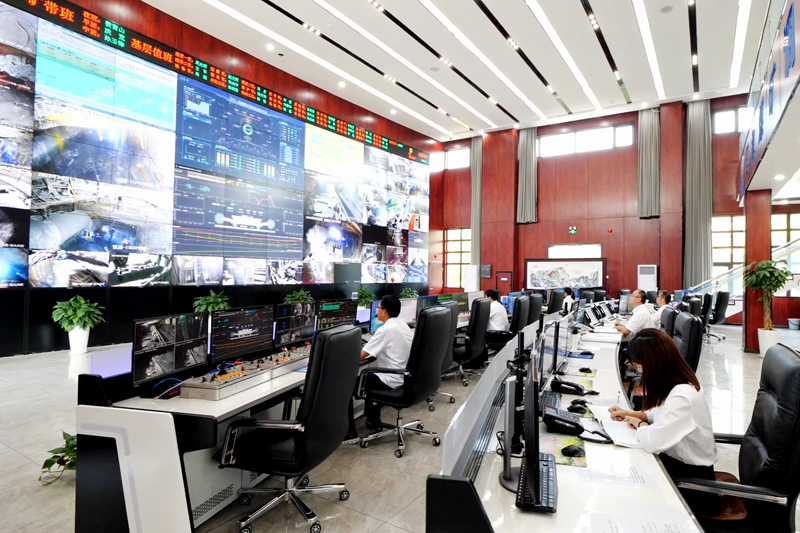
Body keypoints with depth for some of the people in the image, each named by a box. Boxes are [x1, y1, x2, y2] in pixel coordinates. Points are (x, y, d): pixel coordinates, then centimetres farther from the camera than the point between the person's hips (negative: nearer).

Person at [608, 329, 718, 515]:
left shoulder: (683, 396, -33)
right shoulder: (674, 383, -3)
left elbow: (652, 442, -38)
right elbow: (662, 413, 15)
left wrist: (640, 425, -16)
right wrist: (631, 414, 0)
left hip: (691, 476, -7)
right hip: (675, 459, 7)